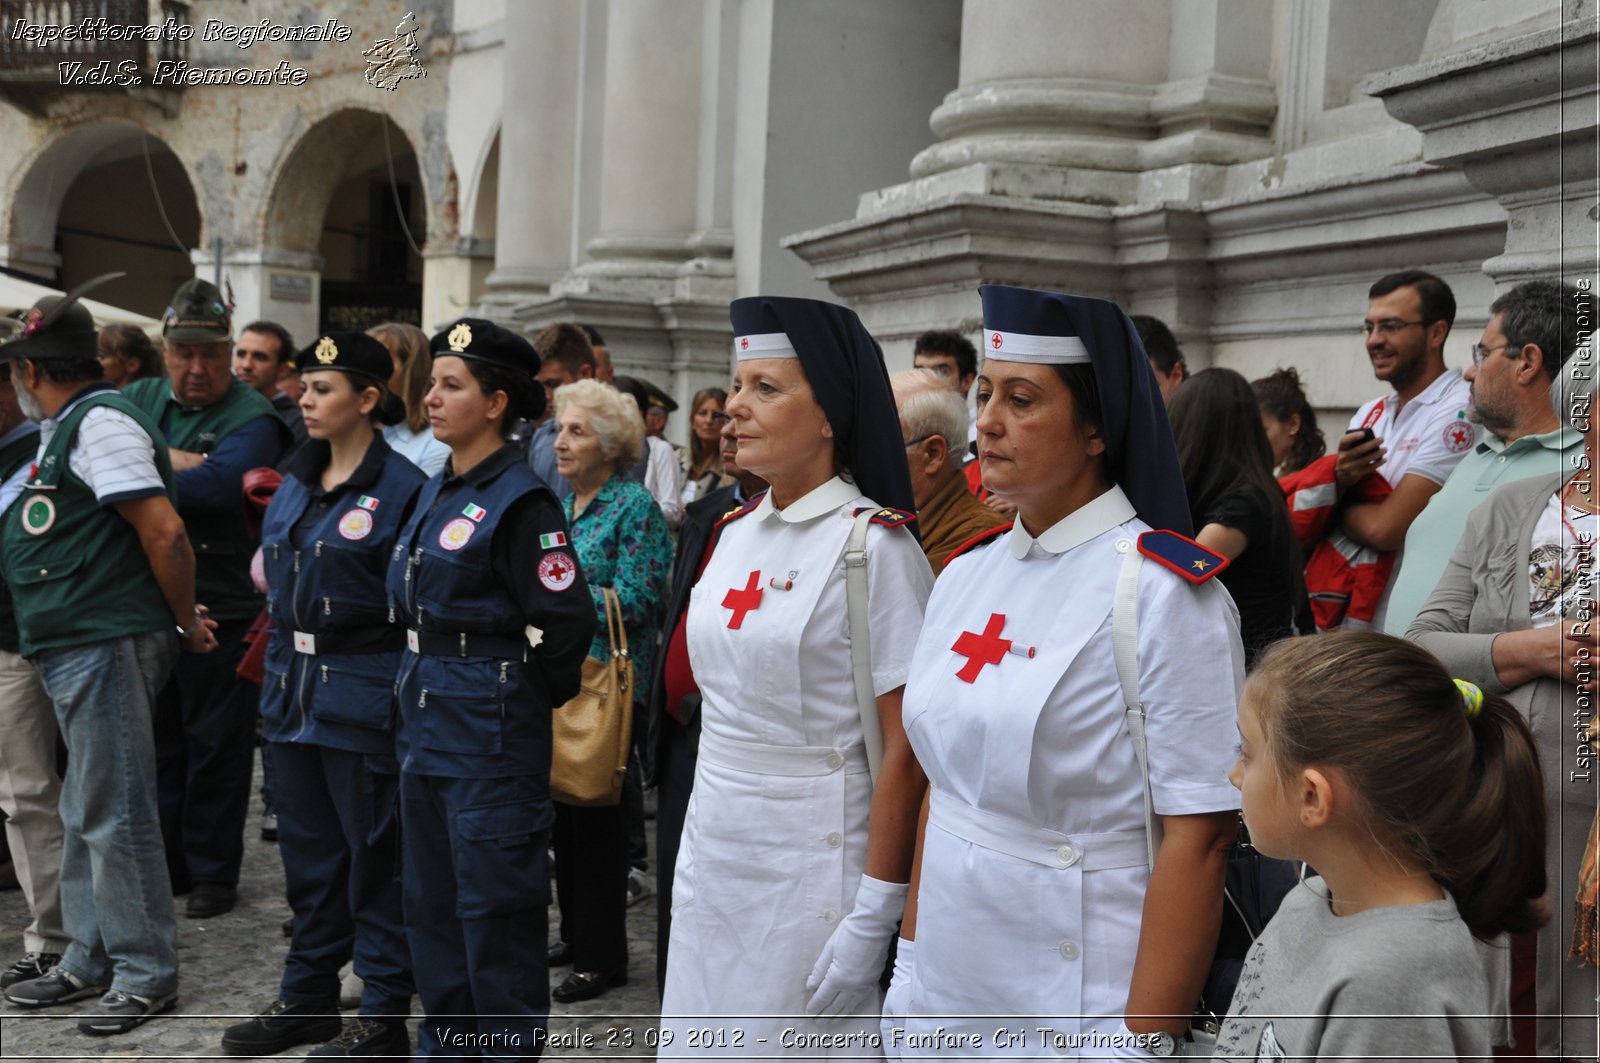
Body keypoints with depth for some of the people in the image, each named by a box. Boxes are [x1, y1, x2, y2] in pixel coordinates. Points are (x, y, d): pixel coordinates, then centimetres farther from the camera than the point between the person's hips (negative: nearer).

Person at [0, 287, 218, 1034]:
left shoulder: (100, 421, -13)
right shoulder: (67, 427, 18)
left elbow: (163, 531, -21)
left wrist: (186, 621, -11)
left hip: (106, 646, -10)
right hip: (75, 651, 10)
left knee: (113, 816, -4)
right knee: (86, 815, 16)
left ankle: (146, 976, 5)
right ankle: (88, 963, 27)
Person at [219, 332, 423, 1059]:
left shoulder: (400, 487, -11)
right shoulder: (294, 485, 12)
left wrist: (401, 693, -14)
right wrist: (278, 679, 15)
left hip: (362, 695, -7)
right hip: (293, 690, 7)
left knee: (373, 856, 2)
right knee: (308, 852, 15)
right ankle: (308, 999, 28)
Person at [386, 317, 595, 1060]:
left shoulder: (519, 501, -16)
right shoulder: (435, 491, 11)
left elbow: (566, 620, -19)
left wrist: (531, 699, -6)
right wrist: (423, 690, 14)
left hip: (491, 728, -9)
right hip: (426, 720, 9)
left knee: (494, 901, 0)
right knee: (430, 894, 17)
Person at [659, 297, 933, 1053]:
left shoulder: (875, 547, -14)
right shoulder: (736, 532, 8)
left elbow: (905, 750, -15)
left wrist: (872, 921, -16)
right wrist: (699, 836, 16)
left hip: (811, 862, -7)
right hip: (710, 851, 7)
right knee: (706, 1038, 15)